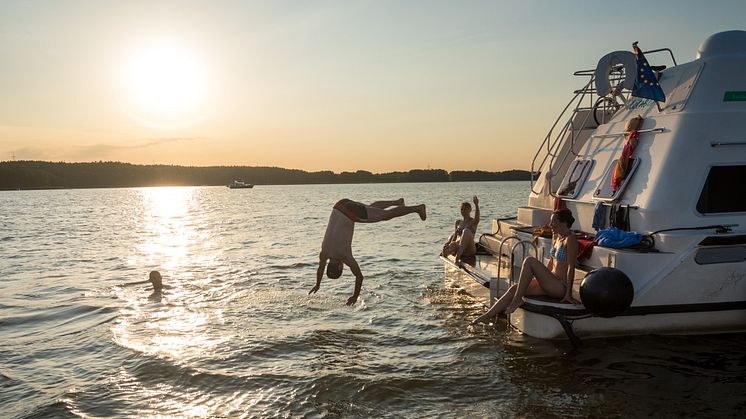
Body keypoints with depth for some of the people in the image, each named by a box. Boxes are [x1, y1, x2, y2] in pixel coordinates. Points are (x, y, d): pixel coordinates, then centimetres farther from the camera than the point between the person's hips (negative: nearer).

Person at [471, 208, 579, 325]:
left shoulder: (570, 239, -13)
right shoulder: (556, 237, 13)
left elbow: (571, 267, -17)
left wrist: (569, 293, -18)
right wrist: (541, 277, 23)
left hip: (561, 287, -9)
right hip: (552, 283, 9)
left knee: (529, 261, -24)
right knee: (514, 288, -3)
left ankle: (517, 299, -16)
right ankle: (488, 315, -3)